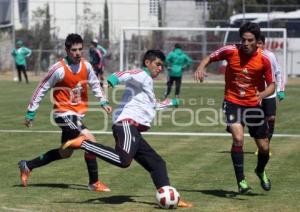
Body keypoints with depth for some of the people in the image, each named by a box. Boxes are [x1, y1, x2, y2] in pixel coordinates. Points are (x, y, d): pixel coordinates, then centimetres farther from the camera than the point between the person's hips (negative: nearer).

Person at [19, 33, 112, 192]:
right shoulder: (59, 69, -18)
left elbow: (94, 84, 16)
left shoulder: (86, 66, -1)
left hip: (77, 114, 8)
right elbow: (42, 89, -9)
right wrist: (31, 112, -5)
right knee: (90, 141, -19)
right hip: (64, 113, -8)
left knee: (65, 153, 17)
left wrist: (103, 102, 4)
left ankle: (27, 166, 30)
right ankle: (94, 183, -7)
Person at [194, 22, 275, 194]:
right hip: (233, 102, -2)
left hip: (254, 104, 2)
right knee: (238, 138, -24)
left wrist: (263, 94, -26)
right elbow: (210, 58, 2)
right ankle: (241, 181, -12)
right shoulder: (230, 51, -14)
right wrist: (201, 67, -20)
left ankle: (261, 172, 41)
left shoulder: (264, 59, -12)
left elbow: (271, 85, -5)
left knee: (264, 147, 8)